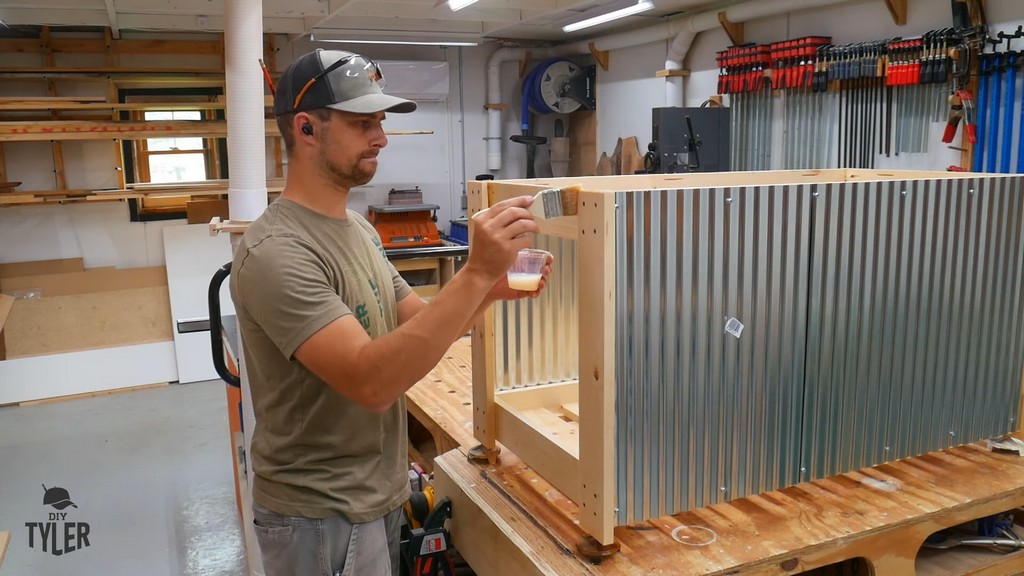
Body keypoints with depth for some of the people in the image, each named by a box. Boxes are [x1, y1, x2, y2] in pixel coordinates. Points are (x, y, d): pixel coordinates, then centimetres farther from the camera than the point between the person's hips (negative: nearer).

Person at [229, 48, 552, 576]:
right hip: (321, 516, -8)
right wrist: (476, 273, -37)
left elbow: (420, 325, 8)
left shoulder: (357, 228, 5)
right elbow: (371, 380, -33)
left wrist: (491, 290, -10)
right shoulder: (275, 254, -24)